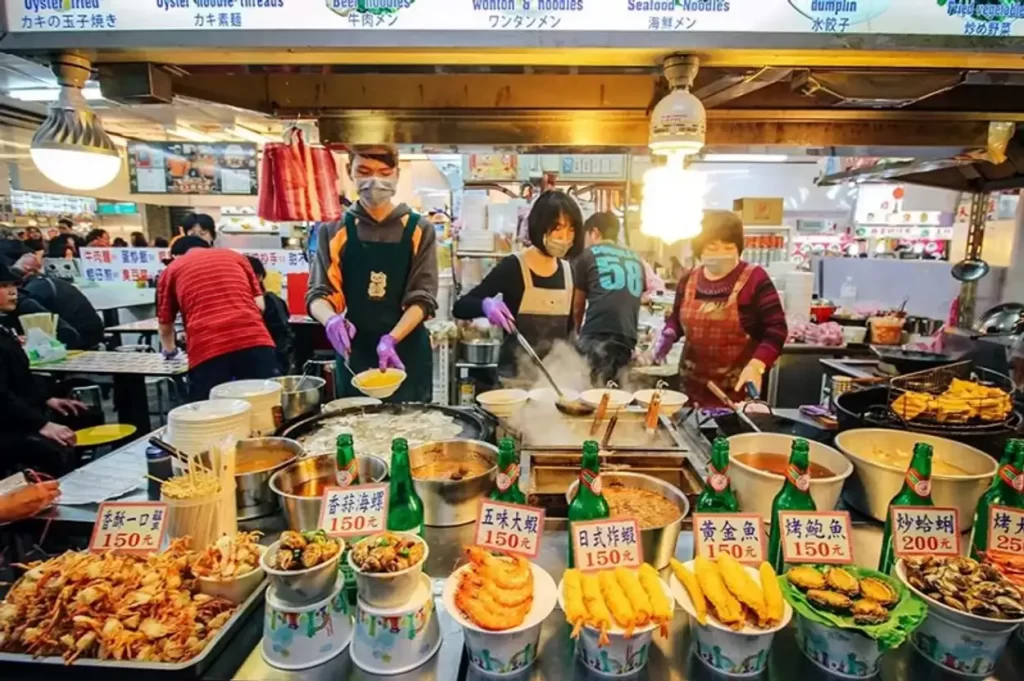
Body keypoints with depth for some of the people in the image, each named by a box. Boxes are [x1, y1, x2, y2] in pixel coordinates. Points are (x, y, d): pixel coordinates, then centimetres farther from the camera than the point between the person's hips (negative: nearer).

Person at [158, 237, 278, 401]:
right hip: (255, 340, 1)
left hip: (207, 349, -1)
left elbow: (165, 326, 29)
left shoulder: (171, 270, 22)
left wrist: (170, 350, 48)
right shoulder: (235, 256, 25)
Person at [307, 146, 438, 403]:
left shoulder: (418, 229, -1)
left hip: (406, 355, -1)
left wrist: (391, 339, -23)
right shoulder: (334, 229, 2)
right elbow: (317, 293, 0)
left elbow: (422, 297, -7)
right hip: (353, 355, 1)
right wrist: (331, 319, -23)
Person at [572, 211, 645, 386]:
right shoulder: (637, 260, 24)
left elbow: (578, 305, 19)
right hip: (628, 337, 5)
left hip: (597, 334, -4)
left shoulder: (587, 255, 12)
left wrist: (577, 332, 36)